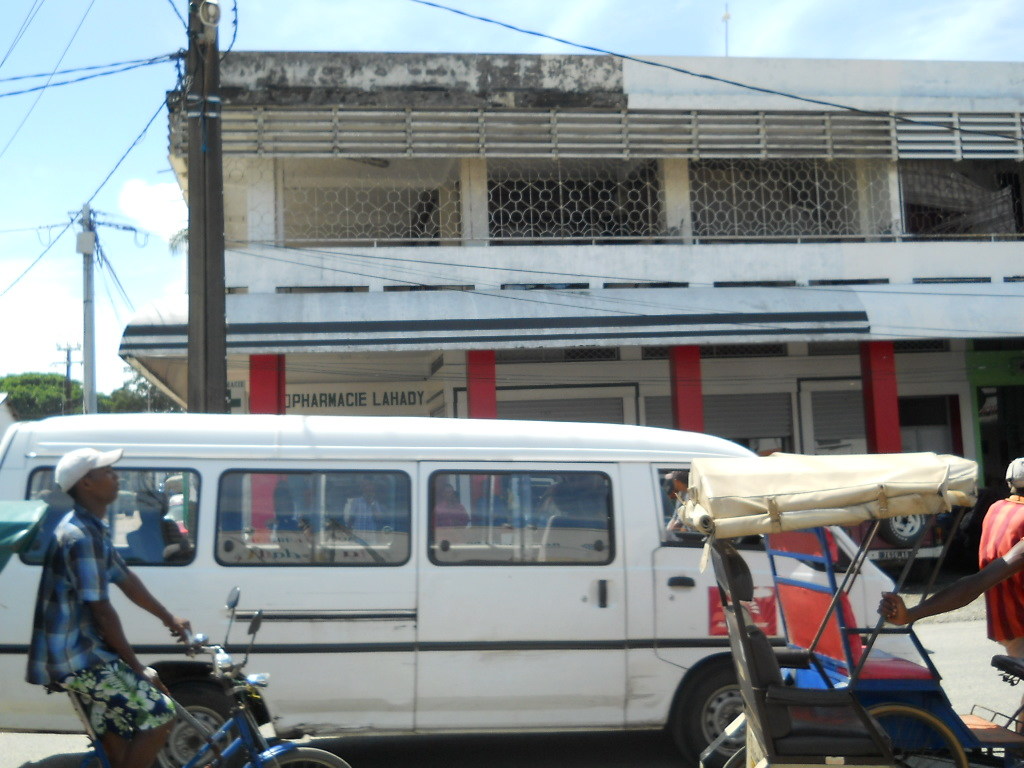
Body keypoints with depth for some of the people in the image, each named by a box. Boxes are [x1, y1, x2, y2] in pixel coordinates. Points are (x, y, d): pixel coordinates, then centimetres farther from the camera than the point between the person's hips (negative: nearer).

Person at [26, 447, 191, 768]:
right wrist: (137, 666, -14)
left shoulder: (92, 528, 11)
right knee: (159, 714, -10)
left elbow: (126, 579, 20)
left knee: (119, 735, 16)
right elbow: (101, 611, -21)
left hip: (77, 655, 10)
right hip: (76, 659, -10)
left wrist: (169, 618, 25)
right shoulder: (81, 536, -22)